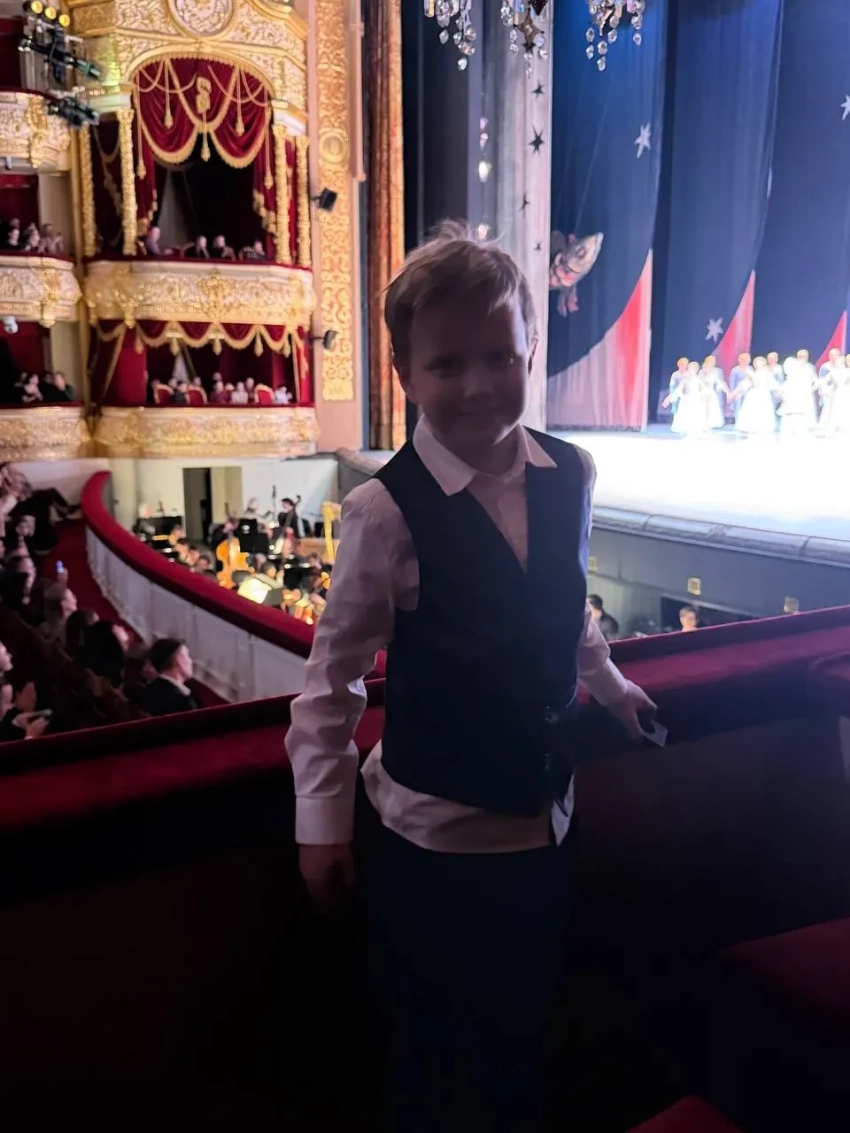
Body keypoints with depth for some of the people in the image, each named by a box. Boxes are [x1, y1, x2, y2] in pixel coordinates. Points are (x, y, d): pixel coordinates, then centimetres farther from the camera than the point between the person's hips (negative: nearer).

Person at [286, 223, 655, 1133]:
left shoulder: (570, 475, -6)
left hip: (543, 819, 5)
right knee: (433, 1059, 17)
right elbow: (331, 678, -13)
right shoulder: (386, 511, -20)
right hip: (428, 839, -4)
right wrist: (322, 825, -10)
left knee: (523, 1035, 24)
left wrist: (609, 685, 21)